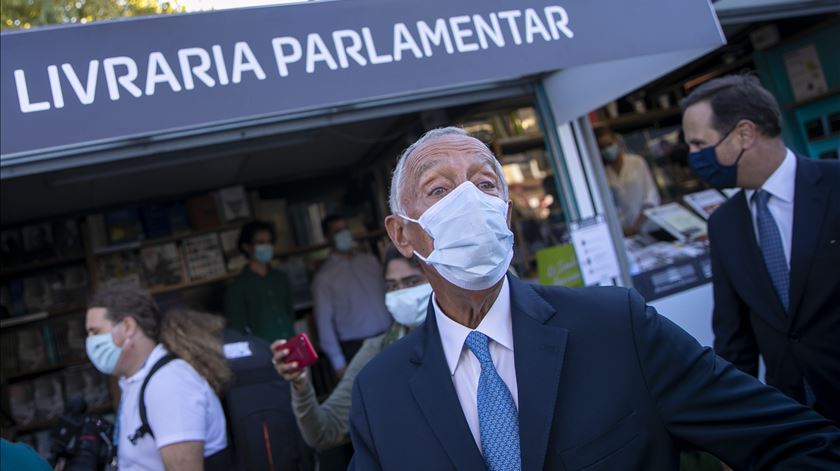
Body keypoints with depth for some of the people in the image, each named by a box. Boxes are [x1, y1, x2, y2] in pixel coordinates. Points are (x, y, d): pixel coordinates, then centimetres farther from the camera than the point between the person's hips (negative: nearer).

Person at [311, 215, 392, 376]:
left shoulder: (370, 260, 11)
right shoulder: (324, 277, -1)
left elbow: (388, 294, 14)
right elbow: (324, 321, -2)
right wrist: (338, 361, -5)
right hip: (356, 347, -4)